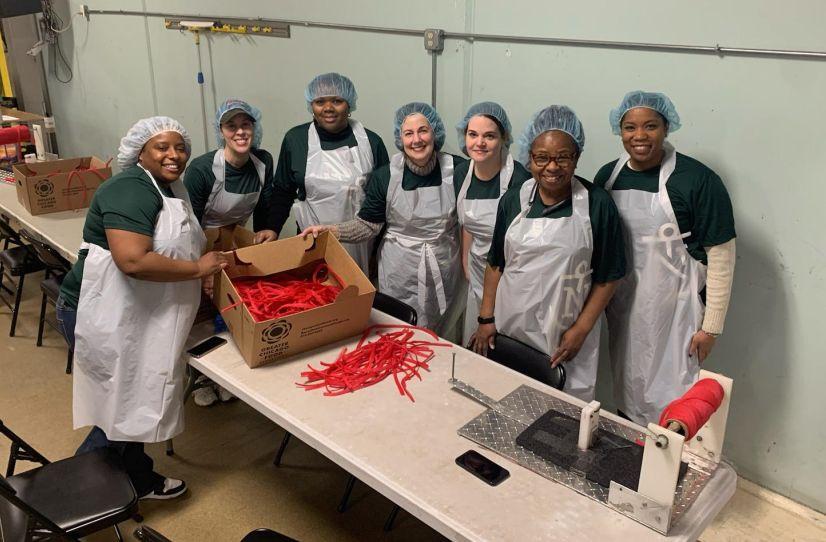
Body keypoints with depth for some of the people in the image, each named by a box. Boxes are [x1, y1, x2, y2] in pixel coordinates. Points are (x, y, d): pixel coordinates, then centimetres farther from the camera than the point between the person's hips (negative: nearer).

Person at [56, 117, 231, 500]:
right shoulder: (131, 189, -20)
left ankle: (140, 481, 34)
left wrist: (217, 253, 6)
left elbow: (177, 245, 23)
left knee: (134, 401, 18)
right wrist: (198, 268, -24)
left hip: (137, 315, 10)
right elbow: (133, 260, -32)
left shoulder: (171, 188, 11)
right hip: (104, 316, -9)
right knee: (120, 405, 2)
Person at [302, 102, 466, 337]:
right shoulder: (384, 176, -8)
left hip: (445, 271, 1)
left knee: (441, 339, 15)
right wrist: (326, 230, -15)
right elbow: (368, 225, -3)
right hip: (400, 274, -1)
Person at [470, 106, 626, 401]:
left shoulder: (597, 204, -6)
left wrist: (581, 329, -8)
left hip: (566, 336, -2)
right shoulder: (513, 200, 3)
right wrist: (486, 319, 4)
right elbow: (496, 264, 9)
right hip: (510, 328, 3)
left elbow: (607, 277, -3)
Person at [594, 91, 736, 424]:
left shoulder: (698, 180, -13)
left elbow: (721, 256, -11)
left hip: (673, 309, -5)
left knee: (670, 398, 3)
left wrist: (711, 327, -10)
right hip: (622, 307, 5)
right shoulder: (607, 176, 2)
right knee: (626, 392, 19)